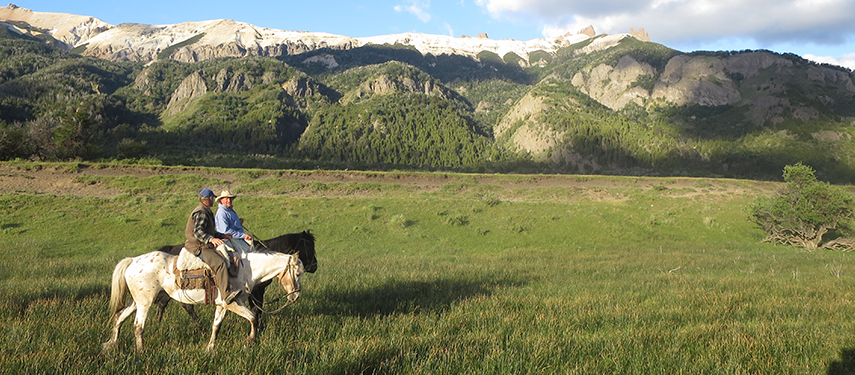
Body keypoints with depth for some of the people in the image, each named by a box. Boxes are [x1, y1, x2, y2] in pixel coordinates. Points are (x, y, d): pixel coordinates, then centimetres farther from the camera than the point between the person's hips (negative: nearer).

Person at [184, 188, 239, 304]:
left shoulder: (206, 212, 21)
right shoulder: (201, 213, -14)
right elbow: (198, 232, -27)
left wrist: (222, 235, 22)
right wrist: (211, 239, -42)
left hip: (203, 245, 11)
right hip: (199, 247, -11)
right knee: (220, 263, -28)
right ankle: (226, 294, -38)